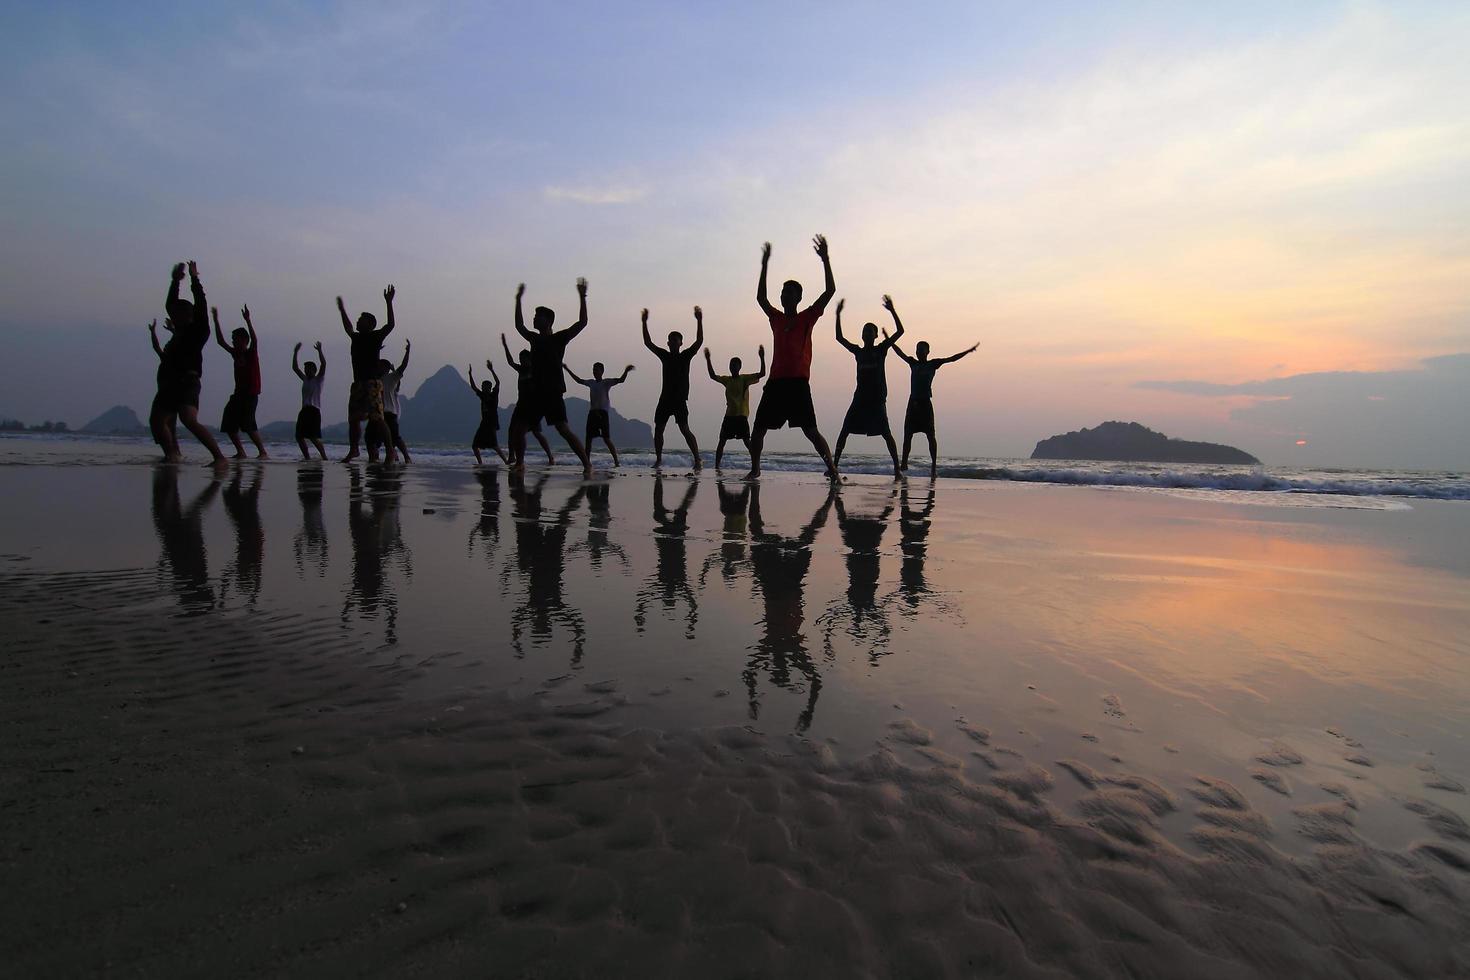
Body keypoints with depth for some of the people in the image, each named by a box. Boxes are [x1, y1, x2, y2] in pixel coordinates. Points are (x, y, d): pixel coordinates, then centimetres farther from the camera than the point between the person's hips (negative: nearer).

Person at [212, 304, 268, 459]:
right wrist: (216, 320, 19)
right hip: (238, 394, 8)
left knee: (248, 424, -19)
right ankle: (240, 452, 9)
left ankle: (262, 451, -16)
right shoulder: (235, 353, 15)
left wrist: (247, 320, -30)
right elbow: (220, 341, 20)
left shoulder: (252, 353, -3)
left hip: (251, 395, -8)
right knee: (229, 425, 3)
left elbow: (254, 339, -21)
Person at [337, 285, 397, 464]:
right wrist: (342, 310, 48)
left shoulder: (376, 336, -1)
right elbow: (348, 328, 40)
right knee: (353, 419, 11)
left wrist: (389, 303, -18)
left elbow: (390, 325, -15)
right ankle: (353, 450, 24)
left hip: (373, 383, -8)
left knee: (377, 418, -17)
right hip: (358, 383, 8)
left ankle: (391, 451, -19)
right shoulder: (357, 337, 19)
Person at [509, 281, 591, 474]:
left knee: (563, 429, -18)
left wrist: (582, 297, -11)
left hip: (553, 393, -7)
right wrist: (518, 300, 35)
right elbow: (519, 326, 34)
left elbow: (582, 323, -7)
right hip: (535, 392, 7)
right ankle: (519, 462, 19)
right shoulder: (535, 339, 19)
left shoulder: (559, 338, 1)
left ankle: (587, 464, -18)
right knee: (516, 427, 5)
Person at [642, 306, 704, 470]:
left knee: (684, 429, -15)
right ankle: (658, 459, 20)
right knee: (658, 430, 5)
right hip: (665, 399, 5)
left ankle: (698, 459, -15)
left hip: (680, 400, -5)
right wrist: (645, 323, 4)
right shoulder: (664, 355, 12)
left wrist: (699, 320, -18)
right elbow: (648, 343, 11)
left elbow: (699, 341, -9)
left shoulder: (686, 356, 2)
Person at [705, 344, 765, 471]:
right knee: (721, 441, 4)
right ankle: (716, 466, 9)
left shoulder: (745, 378, -1)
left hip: (742, 416, -4)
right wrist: (708, 359, 3)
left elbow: (762, 374, -10)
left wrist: (762, 358, -21)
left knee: (747, 442, -8)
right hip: (729, 415, 5)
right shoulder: (726, 379, 11)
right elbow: (712, 376, 9)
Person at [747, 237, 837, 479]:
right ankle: (755, 468, 22)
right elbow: (760, 297, 24)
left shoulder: (807, 318, 5)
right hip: (776, 382, 5)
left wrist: (825, 259, -4)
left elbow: (830, 290, 0)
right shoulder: (776, 318, 17)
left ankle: (831, 468, -8)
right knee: (758, 429, 6)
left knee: (810, 430, -12)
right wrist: (765, 264, 21)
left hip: (798, 383, -5)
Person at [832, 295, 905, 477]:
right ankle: (835, 464, 4)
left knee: (886, 433, -8)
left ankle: (897, 467, -5)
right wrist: (838, 315, 8)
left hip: (877, 399, -4)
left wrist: (892, 311, -11)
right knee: (844, 431, -1)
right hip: (860, 398, 4)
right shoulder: (858, 351, 14)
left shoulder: (881, 349, 4)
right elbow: (839, 337, 14)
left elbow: (900, 331, -4)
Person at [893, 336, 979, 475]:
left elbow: (951, 359, -2)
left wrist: (968, 351, -10)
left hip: (925, 403, -4)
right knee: (907, 435, 3)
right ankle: (904, 463, 11)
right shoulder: (913, 363, 13)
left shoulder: (933, 364, 3)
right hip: (913, 402, 4)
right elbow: (900, 353, 18)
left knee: (930, 435, -3)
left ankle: (934, 465, -2)